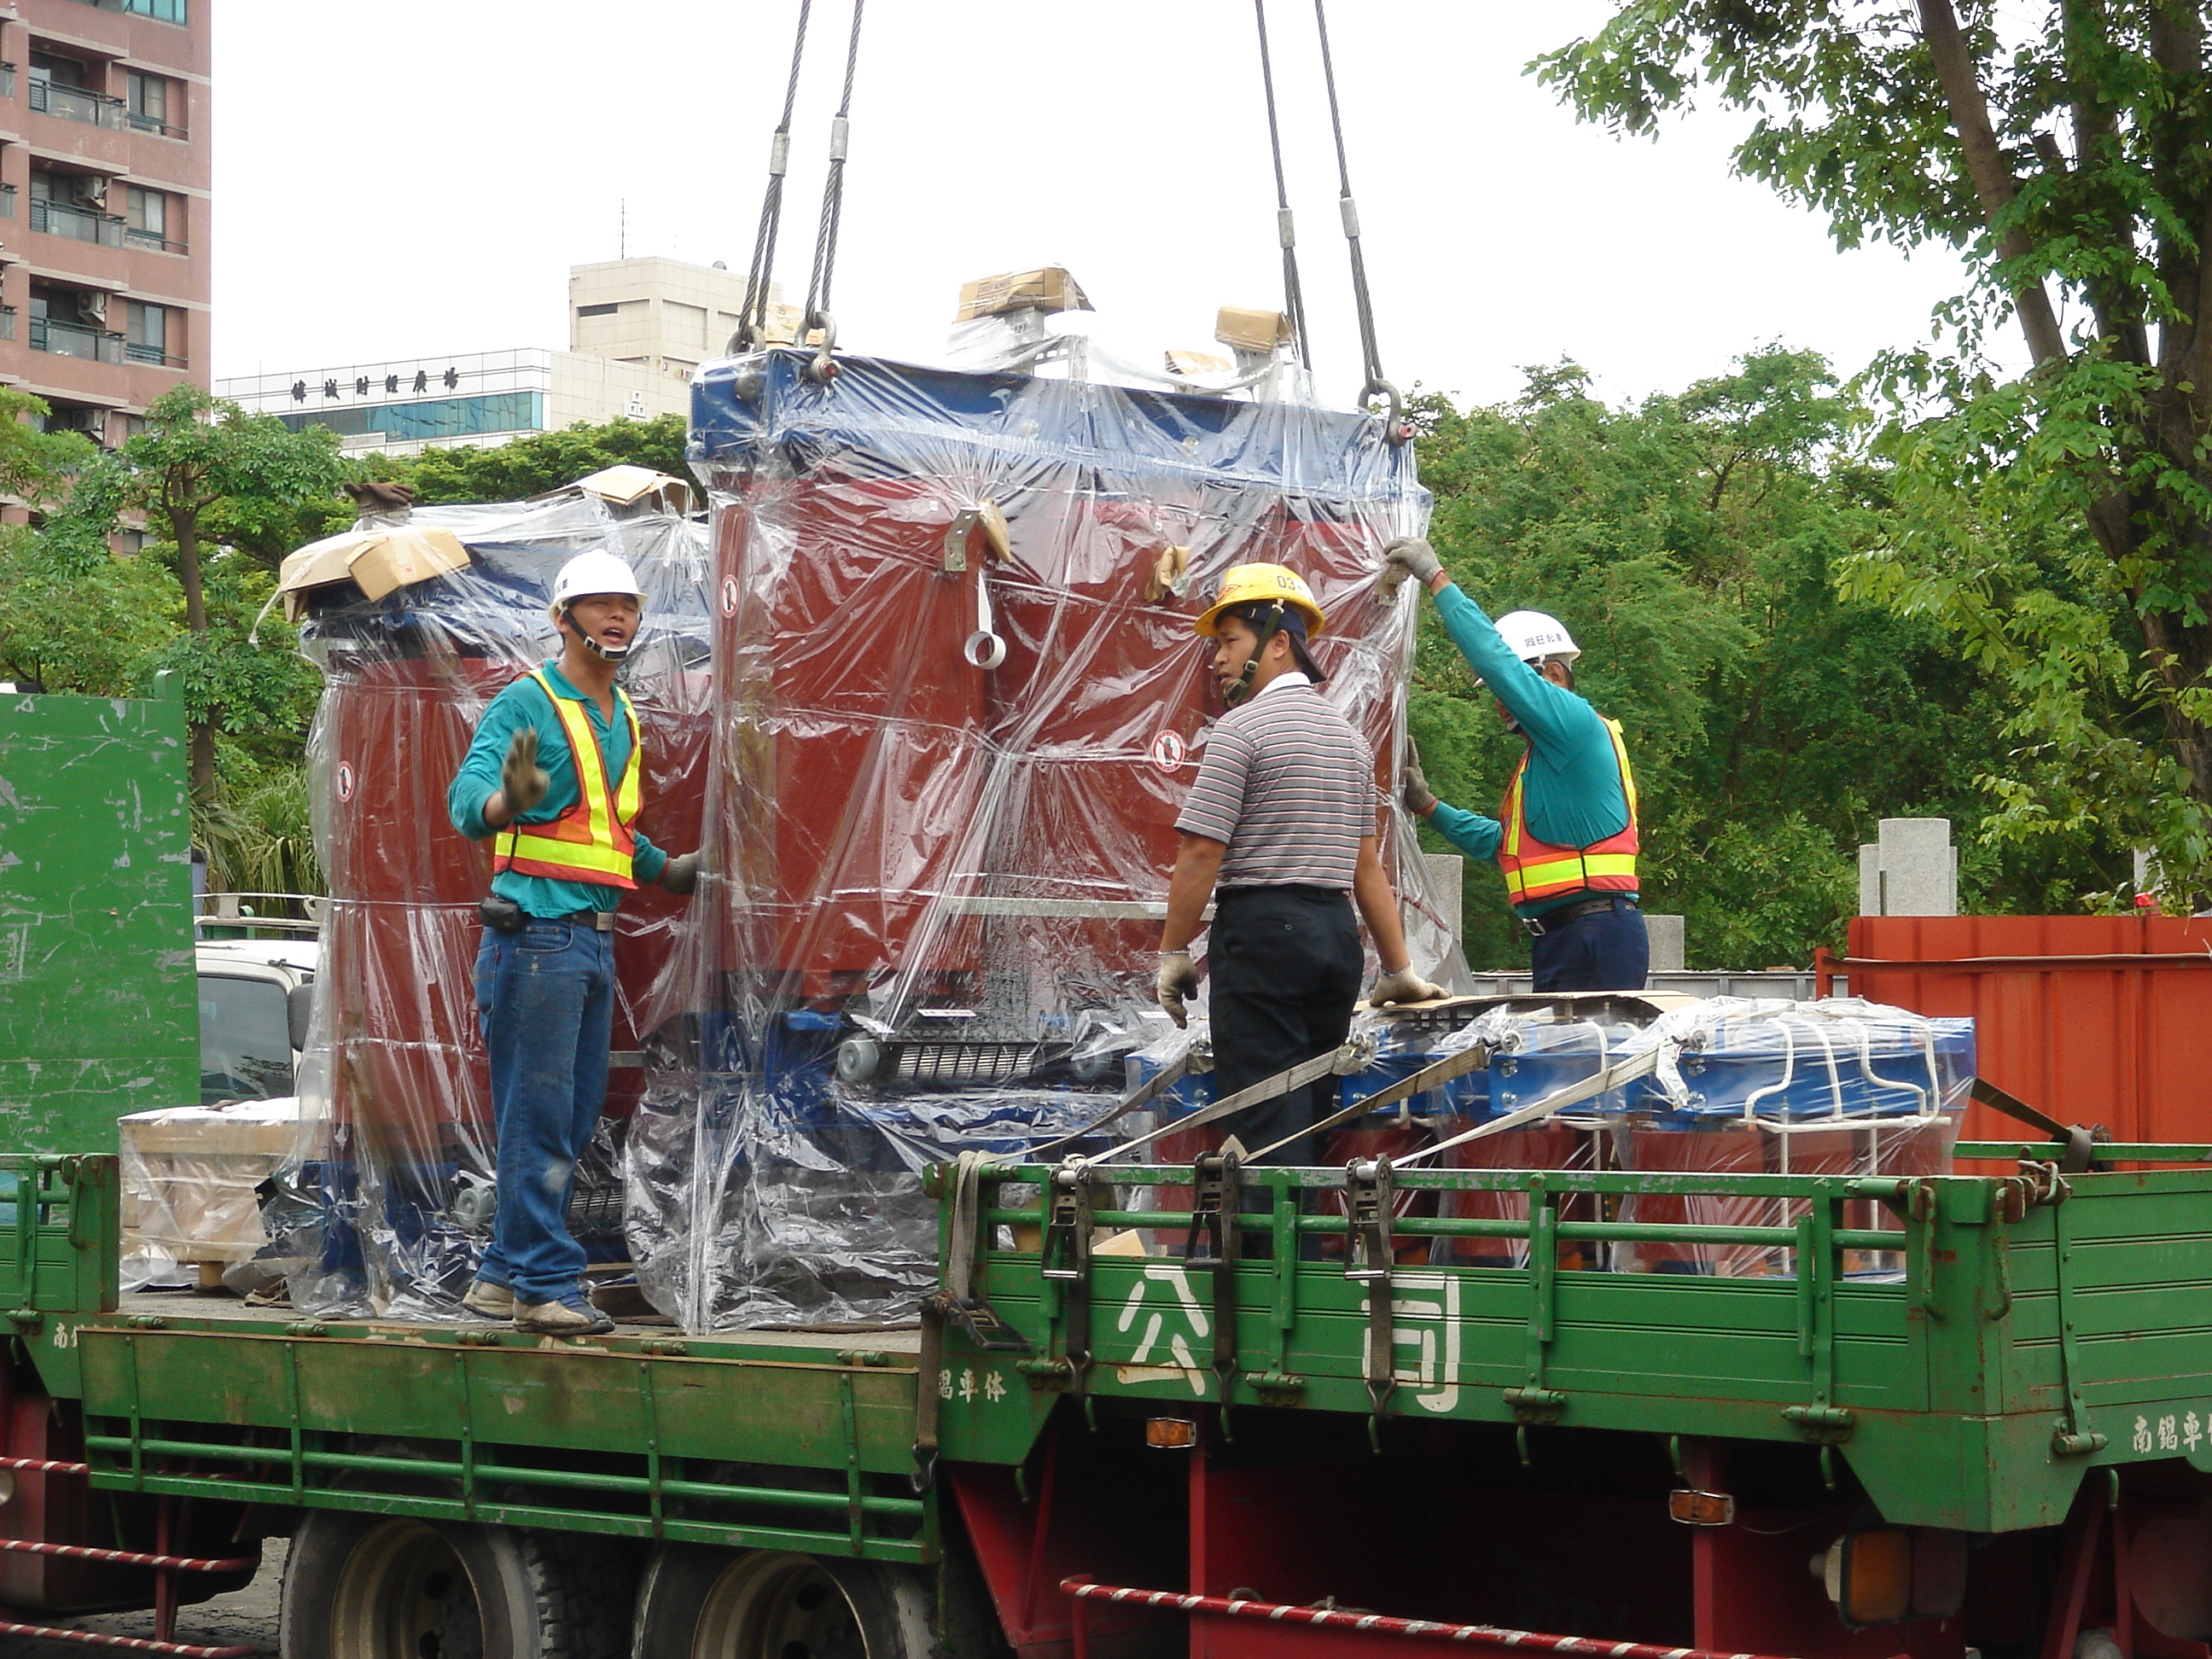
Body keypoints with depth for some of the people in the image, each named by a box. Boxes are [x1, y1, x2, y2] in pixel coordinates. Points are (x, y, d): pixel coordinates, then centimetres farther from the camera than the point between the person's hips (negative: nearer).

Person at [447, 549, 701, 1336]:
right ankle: (545, 1285, -4)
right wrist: (509, 798, -41)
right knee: (539, 1119, -7)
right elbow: (468, 800, -21)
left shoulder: (621, 716, 18)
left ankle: (505, 1273, 19)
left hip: (595, 940, 9)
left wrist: (668, 871, 33)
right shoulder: (526, 704, -8)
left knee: (575, 1116, 11)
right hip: (538, 936, -9)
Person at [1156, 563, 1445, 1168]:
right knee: (1313, 1109, 11)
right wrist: (1400, 970, 20)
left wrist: (1172, 954, -5)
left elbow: (1201, 852, -12)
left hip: (1260, 928, -8)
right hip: (1337, 931, 8)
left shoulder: (1242, 727, -7)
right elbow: (1366, 865, 18)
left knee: (1264, 1120, -9)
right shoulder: (1348, 735, 17)